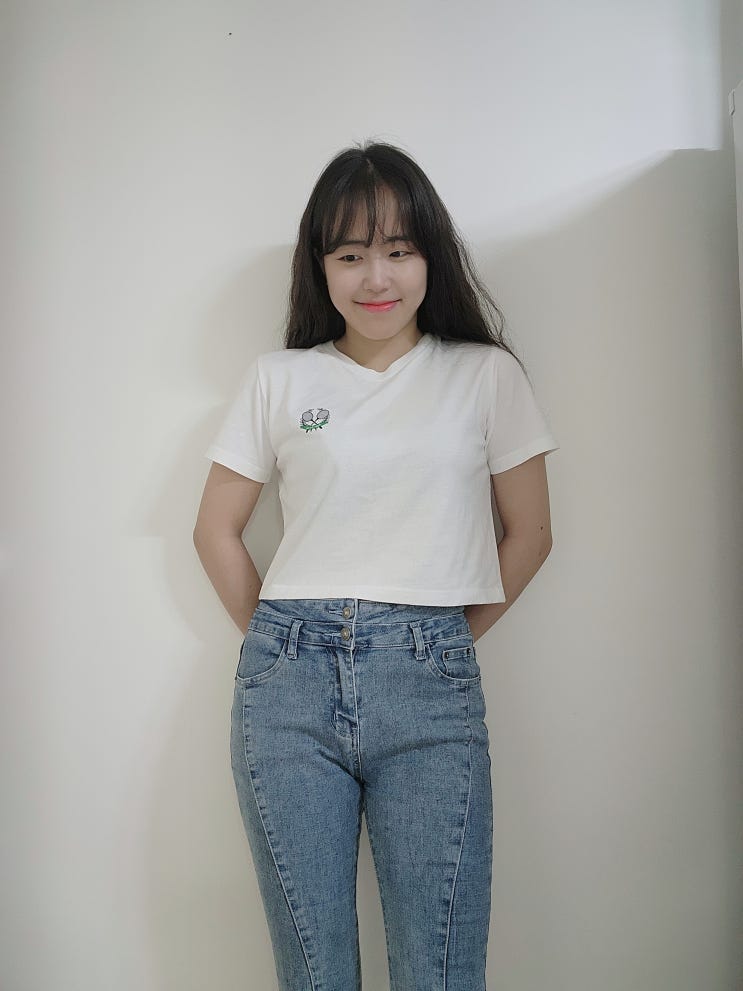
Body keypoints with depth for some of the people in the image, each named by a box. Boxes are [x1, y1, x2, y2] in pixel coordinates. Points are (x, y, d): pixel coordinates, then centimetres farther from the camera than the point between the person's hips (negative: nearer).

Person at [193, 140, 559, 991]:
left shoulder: (488, 375, 8)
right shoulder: (277, 381, 10)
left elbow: (528, 532, 10)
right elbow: (215, 531, 12)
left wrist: (444, 638, 7)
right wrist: (278, 641, 6)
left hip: (430, 684, -1)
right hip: (289, 682, 1)